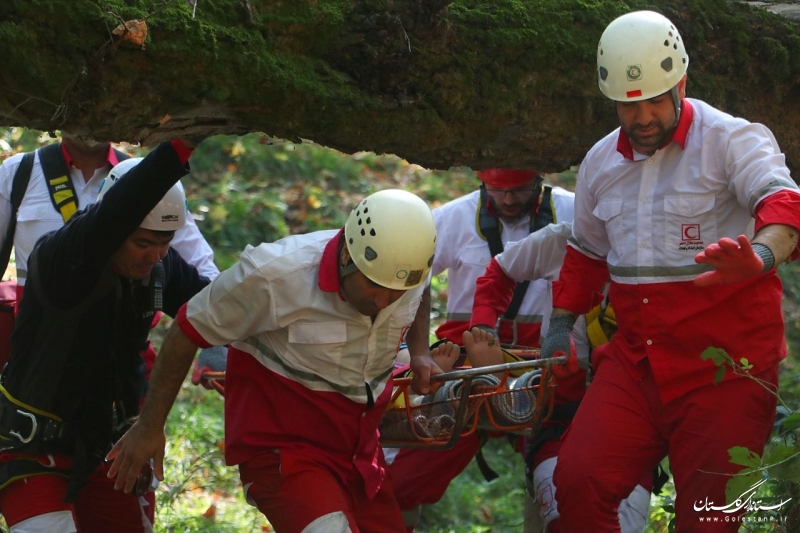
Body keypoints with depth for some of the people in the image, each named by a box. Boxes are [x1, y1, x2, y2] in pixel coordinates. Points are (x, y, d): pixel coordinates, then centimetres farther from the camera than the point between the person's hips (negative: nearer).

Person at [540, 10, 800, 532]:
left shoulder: (731, 141, -8)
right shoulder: (601, 162, 13)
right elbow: (586, 251, 29)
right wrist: (562, 323, 20)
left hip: (725, 365, -5)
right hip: (635, 362, 5)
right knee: (578, 482, -10)